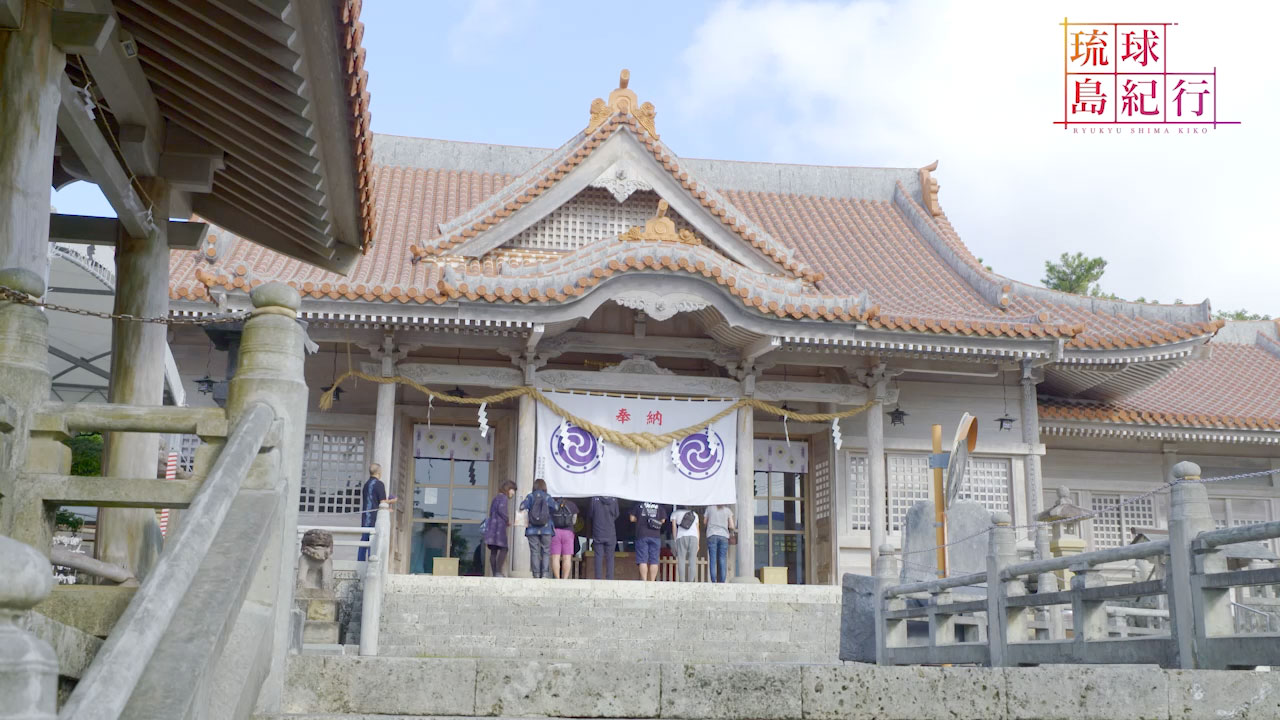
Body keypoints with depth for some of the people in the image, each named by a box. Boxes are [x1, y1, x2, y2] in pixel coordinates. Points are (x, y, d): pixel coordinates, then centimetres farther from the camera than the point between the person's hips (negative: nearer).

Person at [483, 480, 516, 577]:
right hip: (499, 526, -9)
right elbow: (500, 510, -17)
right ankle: (498, 572, -19)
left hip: (491, 526, 9)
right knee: (503, 549, -10)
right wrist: (507, 519, -4)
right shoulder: (503, 497, -3)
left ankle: (494, 574, -1)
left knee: (493, 551, 3)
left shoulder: (496, 498, 24)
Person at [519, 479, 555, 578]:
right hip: (546, 529, 0)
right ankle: (544, 574, -9)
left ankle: (536, 575, -2)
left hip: (532, 530, 0)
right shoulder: (548, 497, 2)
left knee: (534, 552, 3)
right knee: (546, 552, 4)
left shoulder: (530, 496, 1)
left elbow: (522, 507, -12)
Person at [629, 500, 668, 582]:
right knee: (654, 561, 3)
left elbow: (632, 518, 6)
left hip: (642, 535, -1)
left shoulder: (638, 504, 3)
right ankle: (652, 582, -1)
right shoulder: (660, 505, 5)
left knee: (643, 561, -2)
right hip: (655, 535, 1)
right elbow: (663, 520, 6)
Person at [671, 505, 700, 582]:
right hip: (693, 537, 2)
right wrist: (698, 544, 20)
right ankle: (691, 581, -7)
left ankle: (682, 581, -12)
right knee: (692, 561, 1)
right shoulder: (694, 514, 29)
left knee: (681, 560, -3)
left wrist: (675, 540, 8)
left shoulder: (675, 513, 22)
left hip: (681, 536, -2)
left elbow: (674, 526, 9)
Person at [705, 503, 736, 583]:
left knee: (712, 561, -4)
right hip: (723, 537, 1)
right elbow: (731, 526, 1)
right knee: (722, 562, 1)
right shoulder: (728, 510, 5)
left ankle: (714, 582, -15)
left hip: (712, 536, -1)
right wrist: (735, 529, 24)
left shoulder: (709, 508, 5)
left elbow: (705, 523, 15)